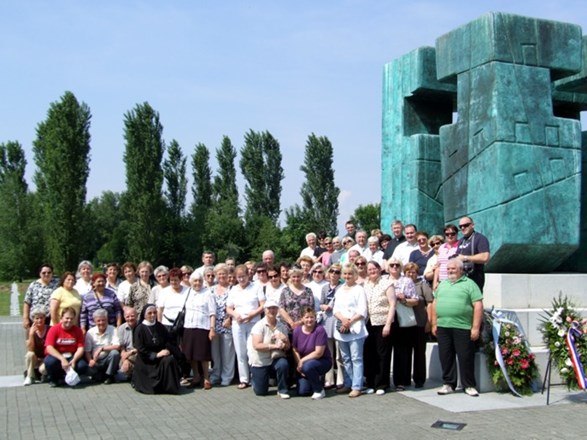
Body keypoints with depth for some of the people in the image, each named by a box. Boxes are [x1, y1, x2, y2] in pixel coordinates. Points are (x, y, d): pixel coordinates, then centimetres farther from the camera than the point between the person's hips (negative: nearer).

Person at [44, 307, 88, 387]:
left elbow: (80, 348, -8)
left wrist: (74, 360, -27)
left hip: (72, 357, 2)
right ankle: (53, 379, -1)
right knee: (50, 362, -37)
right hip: (56, 356, -2)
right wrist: (62, 359, -32)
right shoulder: (54, 329, -9)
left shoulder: (78, 330, -2)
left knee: (82, 366, -28)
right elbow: (49, 348, -19)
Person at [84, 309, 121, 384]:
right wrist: (90, 360, -19)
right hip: (96, 361, 1)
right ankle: (100, 376, 7)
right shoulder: (90, 332, 0)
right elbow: (87, 351, 0)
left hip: (108, 360, -1)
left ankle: (109, 375, -8)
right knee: (91, 370, -30)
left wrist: (102, 348, -24)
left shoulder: (112, 330, -7)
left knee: (115, 353, -31)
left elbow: (117, 346, -18)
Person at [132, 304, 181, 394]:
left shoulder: (160, 327, 7)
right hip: (146, 361, -4)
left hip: (160, 356, 4)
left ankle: (170, 386, -12)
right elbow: (140, 349, -10)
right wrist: (156, 355, -18)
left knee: (170, 359, -28)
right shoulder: (140, 329, -5)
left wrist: (167, 350, -18)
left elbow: (168, 341, 5)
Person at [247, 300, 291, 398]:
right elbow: (257, 346, -22)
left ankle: (282, 390, -10)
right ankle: (255, 378, 35)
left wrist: (285, 340, -19)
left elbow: (287, 347, 4)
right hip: (260, 362, -2)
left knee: (283, 364, -33)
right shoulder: (259, 326, -11)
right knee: (260, 392, -1)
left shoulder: (282, 327, 1)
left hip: (276, 359, 2)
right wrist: (275, 346, -29)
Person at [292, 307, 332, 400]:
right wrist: (299, 365, -12)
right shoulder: (297, 331, -4)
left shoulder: (320, 330, -18)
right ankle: (316, 380, 24)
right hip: (303, 364, 5)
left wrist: (302, 361, -17)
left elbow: (318, 353, -21)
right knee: (302, 391, -10)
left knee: (307, 366, -37)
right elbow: (295, 351, 2)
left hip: (323, 361, -4)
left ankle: (319, 390, -13)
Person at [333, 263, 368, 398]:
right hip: (341, 328, 6)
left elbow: (362, 312, -8)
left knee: (356, 359, -5)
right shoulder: (339, 291, 16)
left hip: (355, 329, -6)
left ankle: (356, 386, -4)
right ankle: (348, 384, 20)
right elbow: (335, 309, 10)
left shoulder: (359, 290, -2)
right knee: (346, 359, 12)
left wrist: (350, 321, -14)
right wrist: (343, 319, -9)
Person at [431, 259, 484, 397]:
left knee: (466, 358, 1)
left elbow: (478, 306, -6)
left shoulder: (469, 284, -1)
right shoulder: (442, 285, 17)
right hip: (443, 327, 5)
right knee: (445, 357, 9)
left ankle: (469, 386, 12)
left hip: (463, 328, -5)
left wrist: (475, 327, -12)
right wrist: (434, 324, 11)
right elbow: (435, 304, 18)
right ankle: (448, 384, 19)